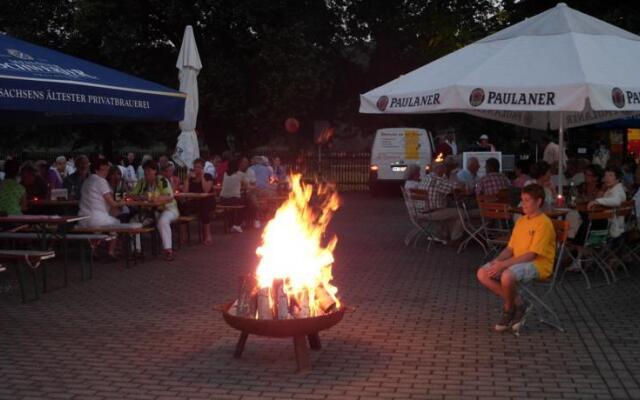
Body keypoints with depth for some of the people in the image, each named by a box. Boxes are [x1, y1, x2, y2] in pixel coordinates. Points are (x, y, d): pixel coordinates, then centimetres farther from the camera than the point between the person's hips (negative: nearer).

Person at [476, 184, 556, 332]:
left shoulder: (544, 223, -13)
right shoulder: (521, 221, 13)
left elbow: (531, 255, -20)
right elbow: (510, 248, 13)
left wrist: (503, 264, -24)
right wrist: (497, 261, -9)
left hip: (537, 265, -8)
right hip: (518, 262, 9)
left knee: (507, 276, -38)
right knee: (482, 274, -10)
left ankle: (509, 309, -6)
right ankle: (518, 304, -4)